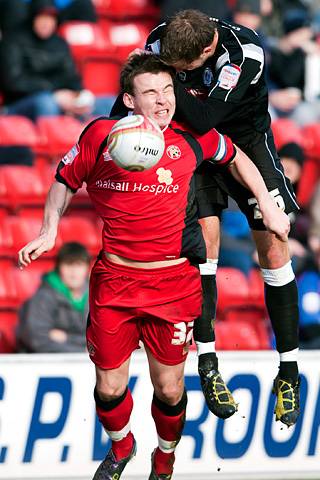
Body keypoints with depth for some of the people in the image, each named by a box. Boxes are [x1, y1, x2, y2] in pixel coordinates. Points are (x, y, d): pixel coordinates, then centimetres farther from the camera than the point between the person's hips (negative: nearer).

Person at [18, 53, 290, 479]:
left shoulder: (191, 138, -3)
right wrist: (49, 232, 2)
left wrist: (267, 205, 14)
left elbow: (235, 157, 17)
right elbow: (66, 180, 11)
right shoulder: (101, 134, -6)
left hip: (174, 281, 0)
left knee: (169, 389, 5)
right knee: (109, 387, 6)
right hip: (114, 280, 0)